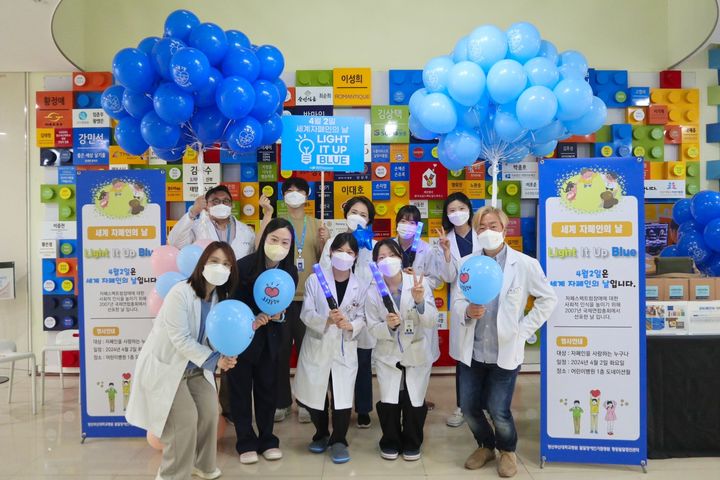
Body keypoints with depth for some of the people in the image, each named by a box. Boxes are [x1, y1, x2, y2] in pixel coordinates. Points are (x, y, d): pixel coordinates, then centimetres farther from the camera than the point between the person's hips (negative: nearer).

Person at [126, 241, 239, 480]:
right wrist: (214, 360, -28)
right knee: (186, 417, -11)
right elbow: (181, 339, -27)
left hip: (195, 367, 7)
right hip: (165, 366, -7)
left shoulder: (222, 297, -3)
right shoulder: (180, 293, -25)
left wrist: (226, 354, -23)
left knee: (210, 410, 2)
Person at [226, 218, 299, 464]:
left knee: (268, 387, 10)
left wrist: (278, 315, -19)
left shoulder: (291, 272, -9)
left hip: (268, 338, 4)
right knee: (241, 388, 5)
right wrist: (250, 321, -29)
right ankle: (246, 443, 20)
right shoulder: (244, 266, -22)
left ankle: (267, 440, 25)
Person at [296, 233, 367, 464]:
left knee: (343, 397, -3)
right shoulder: (315, 280, -4)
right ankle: (321, 435, 37)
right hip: (317, 348, 0)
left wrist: (350, 325, -22)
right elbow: (306, 314, -9)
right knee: (314, 395, 12)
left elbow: (362, 319, -1)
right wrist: (327, 320, -27)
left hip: (345, 350, 0)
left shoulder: (361, 286, 0)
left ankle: (339, 441, 20)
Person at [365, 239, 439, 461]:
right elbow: (373, 329, -7)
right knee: (389, 403, 3)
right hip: (388, 355, 0)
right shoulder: (373, 291, -12)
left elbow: (432, 323, -16)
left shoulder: (420, 283, -15)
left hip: (417, 354, 0)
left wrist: (420, 301, -33)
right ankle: (390, 442, 32)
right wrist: (388, 326, -27)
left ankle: (412, 443, 35)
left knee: (414, 403, 6)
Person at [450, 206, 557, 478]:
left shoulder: (525, 264, -6)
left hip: (505, 352, -3)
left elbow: (548, 299, 1)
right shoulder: (467, 263, 1)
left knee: (498, 411, -1)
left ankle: (507, 451, 32)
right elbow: (456, 302, 1)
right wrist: (467, 311, -22)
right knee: (468, 408, 8)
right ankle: (485, 446, 39)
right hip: (472, 351, 3)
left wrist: (524, 329, -5)